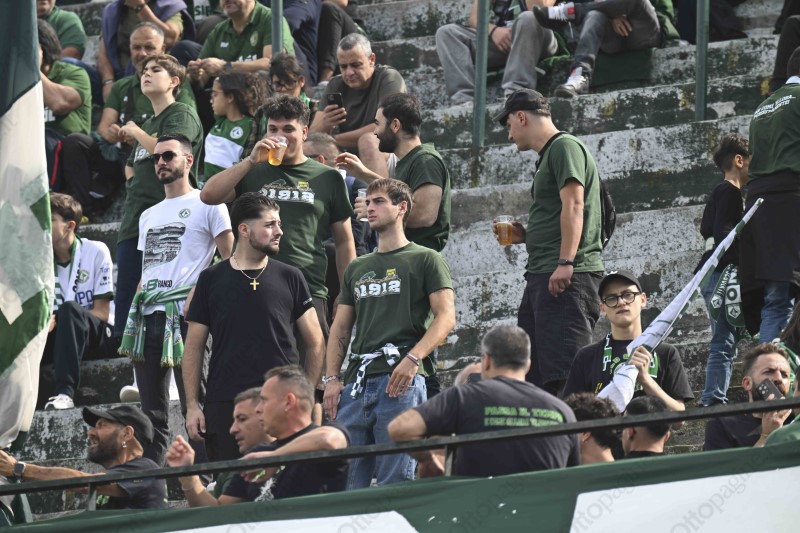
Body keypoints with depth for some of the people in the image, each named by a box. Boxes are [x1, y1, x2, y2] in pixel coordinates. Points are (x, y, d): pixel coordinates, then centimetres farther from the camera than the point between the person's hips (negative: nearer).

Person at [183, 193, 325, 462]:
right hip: (224, 405, 0)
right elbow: (194, 347, 9)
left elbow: (315, 343, 12)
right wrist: (192, 405, 2)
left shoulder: (289, 278, 9)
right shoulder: (212, 279, 8)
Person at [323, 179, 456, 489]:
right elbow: (340, 328, 23)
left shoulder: (425, 260, 7)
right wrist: (331, 378, 8)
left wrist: (413, 358, -17)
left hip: (400, 381, -6)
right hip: (357, 382, 6)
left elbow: (446, 317, -3)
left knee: (395, 481, -11)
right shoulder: (357, 268, 24)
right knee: (349, 482, -1)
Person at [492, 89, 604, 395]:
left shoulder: (564, 147, -5)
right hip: (541, 276, 11)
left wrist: (565, 262, -24)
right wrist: (526, 236, 18)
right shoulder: (548, 155, 25)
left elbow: (573, 206, -17)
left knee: (564, 372, -18)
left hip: (566, 277, -11)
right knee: (529, 372, 7)